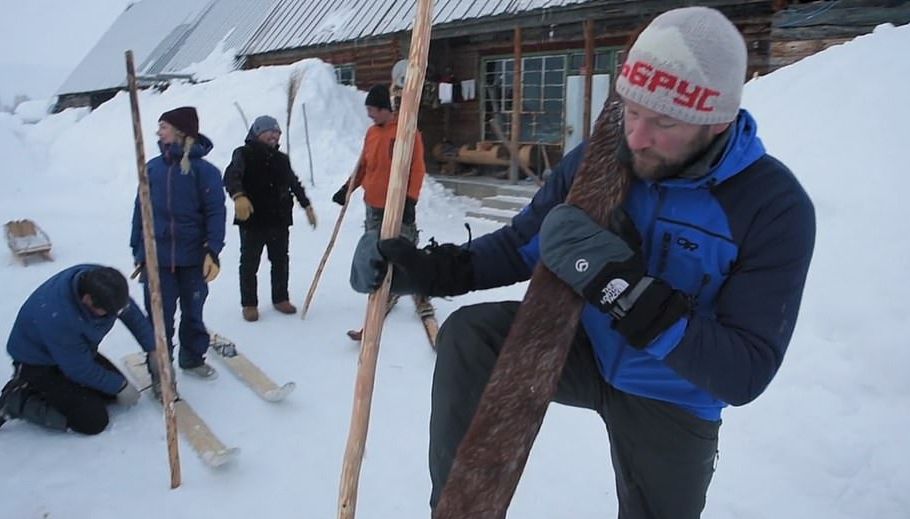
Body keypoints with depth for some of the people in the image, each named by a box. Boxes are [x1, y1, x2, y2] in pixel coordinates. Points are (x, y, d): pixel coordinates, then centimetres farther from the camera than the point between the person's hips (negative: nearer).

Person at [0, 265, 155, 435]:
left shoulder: (100, 280, -24)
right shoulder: (57, 316, -40)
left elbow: (133, 314, -6)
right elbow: (79, 368, -26)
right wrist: (120, 386, -14)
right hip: (38, 365, -7)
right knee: (94, 419, -14)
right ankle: (19, 400, 0)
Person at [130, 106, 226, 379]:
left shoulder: (203, 170, -6)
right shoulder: (152, 168, 4)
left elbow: (215, 212, -9)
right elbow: (140, 211, 8)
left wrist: (213, 251, -17)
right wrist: (138, 251, 7)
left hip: (193, 258, -2)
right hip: (156, 257, 2)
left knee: (193, 312, 14)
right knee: (159, 316, 5)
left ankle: (192, 358, 34)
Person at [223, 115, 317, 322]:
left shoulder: (281, 159, 13)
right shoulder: (244, 154, -4)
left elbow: (294, 183, 25)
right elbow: (231, 177, -20)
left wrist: (307, 205, 22)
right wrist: (238, 196, -39)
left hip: (279, 220, 5)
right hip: (252, 220, -5)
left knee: (280, 261, 13)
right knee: (249, 264, 4)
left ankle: (280, 298, 28)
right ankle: (249, 303, 17)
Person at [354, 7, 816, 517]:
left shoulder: (776, 206, -24)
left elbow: (744, 375, -28)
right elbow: (521, 244, -1)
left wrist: (623, 287, -40)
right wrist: (433, 269, -19)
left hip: (670, 403, -1)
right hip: (583, 350, 2)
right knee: (468, 335, -23)